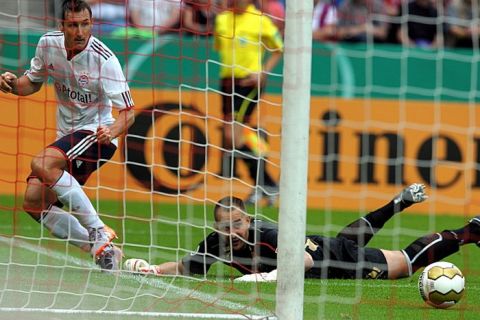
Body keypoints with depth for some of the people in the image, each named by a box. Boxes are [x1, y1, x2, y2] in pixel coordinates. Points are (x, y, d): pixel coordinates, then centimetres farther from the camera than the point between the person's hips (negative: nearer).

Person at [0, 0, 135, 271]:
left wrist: (112, 130, -41)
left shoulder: (104, 59, -21)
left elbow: (128, 112, -20)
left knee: (42, 164, -32)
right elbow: (33, 82, 14)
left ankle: (99, 232, -26)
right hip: (67, 135, 7)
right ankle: (102, 250, 0)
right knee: (35, 202, -8)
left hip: (96, 132, -7)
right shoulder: (48, 44, -4)